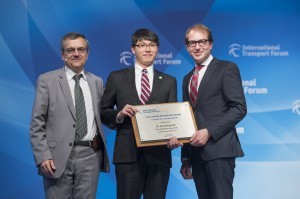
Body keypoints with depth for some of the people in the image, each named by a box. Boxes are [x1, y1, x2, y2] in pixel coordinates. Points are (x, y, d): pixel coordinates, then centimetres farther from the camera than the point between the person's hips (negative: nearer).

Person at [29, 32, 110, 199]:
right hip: (58, 156, -3)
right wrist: (43, 156, -11)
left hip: (90, 155, 3)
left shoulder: (97, 82, 14)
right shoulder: (47, 80, 2)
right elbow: (37, 124, -2)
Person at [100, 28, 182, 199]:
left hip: (159, 154, 2)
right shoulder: (117, 78, 9)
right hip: (128, 154, -1)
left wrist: (173, 137, -14)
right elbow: (103, 112, 10)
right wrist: (119, 115, -12)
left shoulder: (169, 81, 14)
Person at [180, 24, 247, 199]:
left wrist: (209, 131, -17)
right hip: (196, 152, 6)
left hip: (219, 150, -6)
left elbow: (239, 108, -10)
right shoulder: (188, 79, 20)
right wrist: (186, 158, 15)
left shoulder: (227, 68, 0)